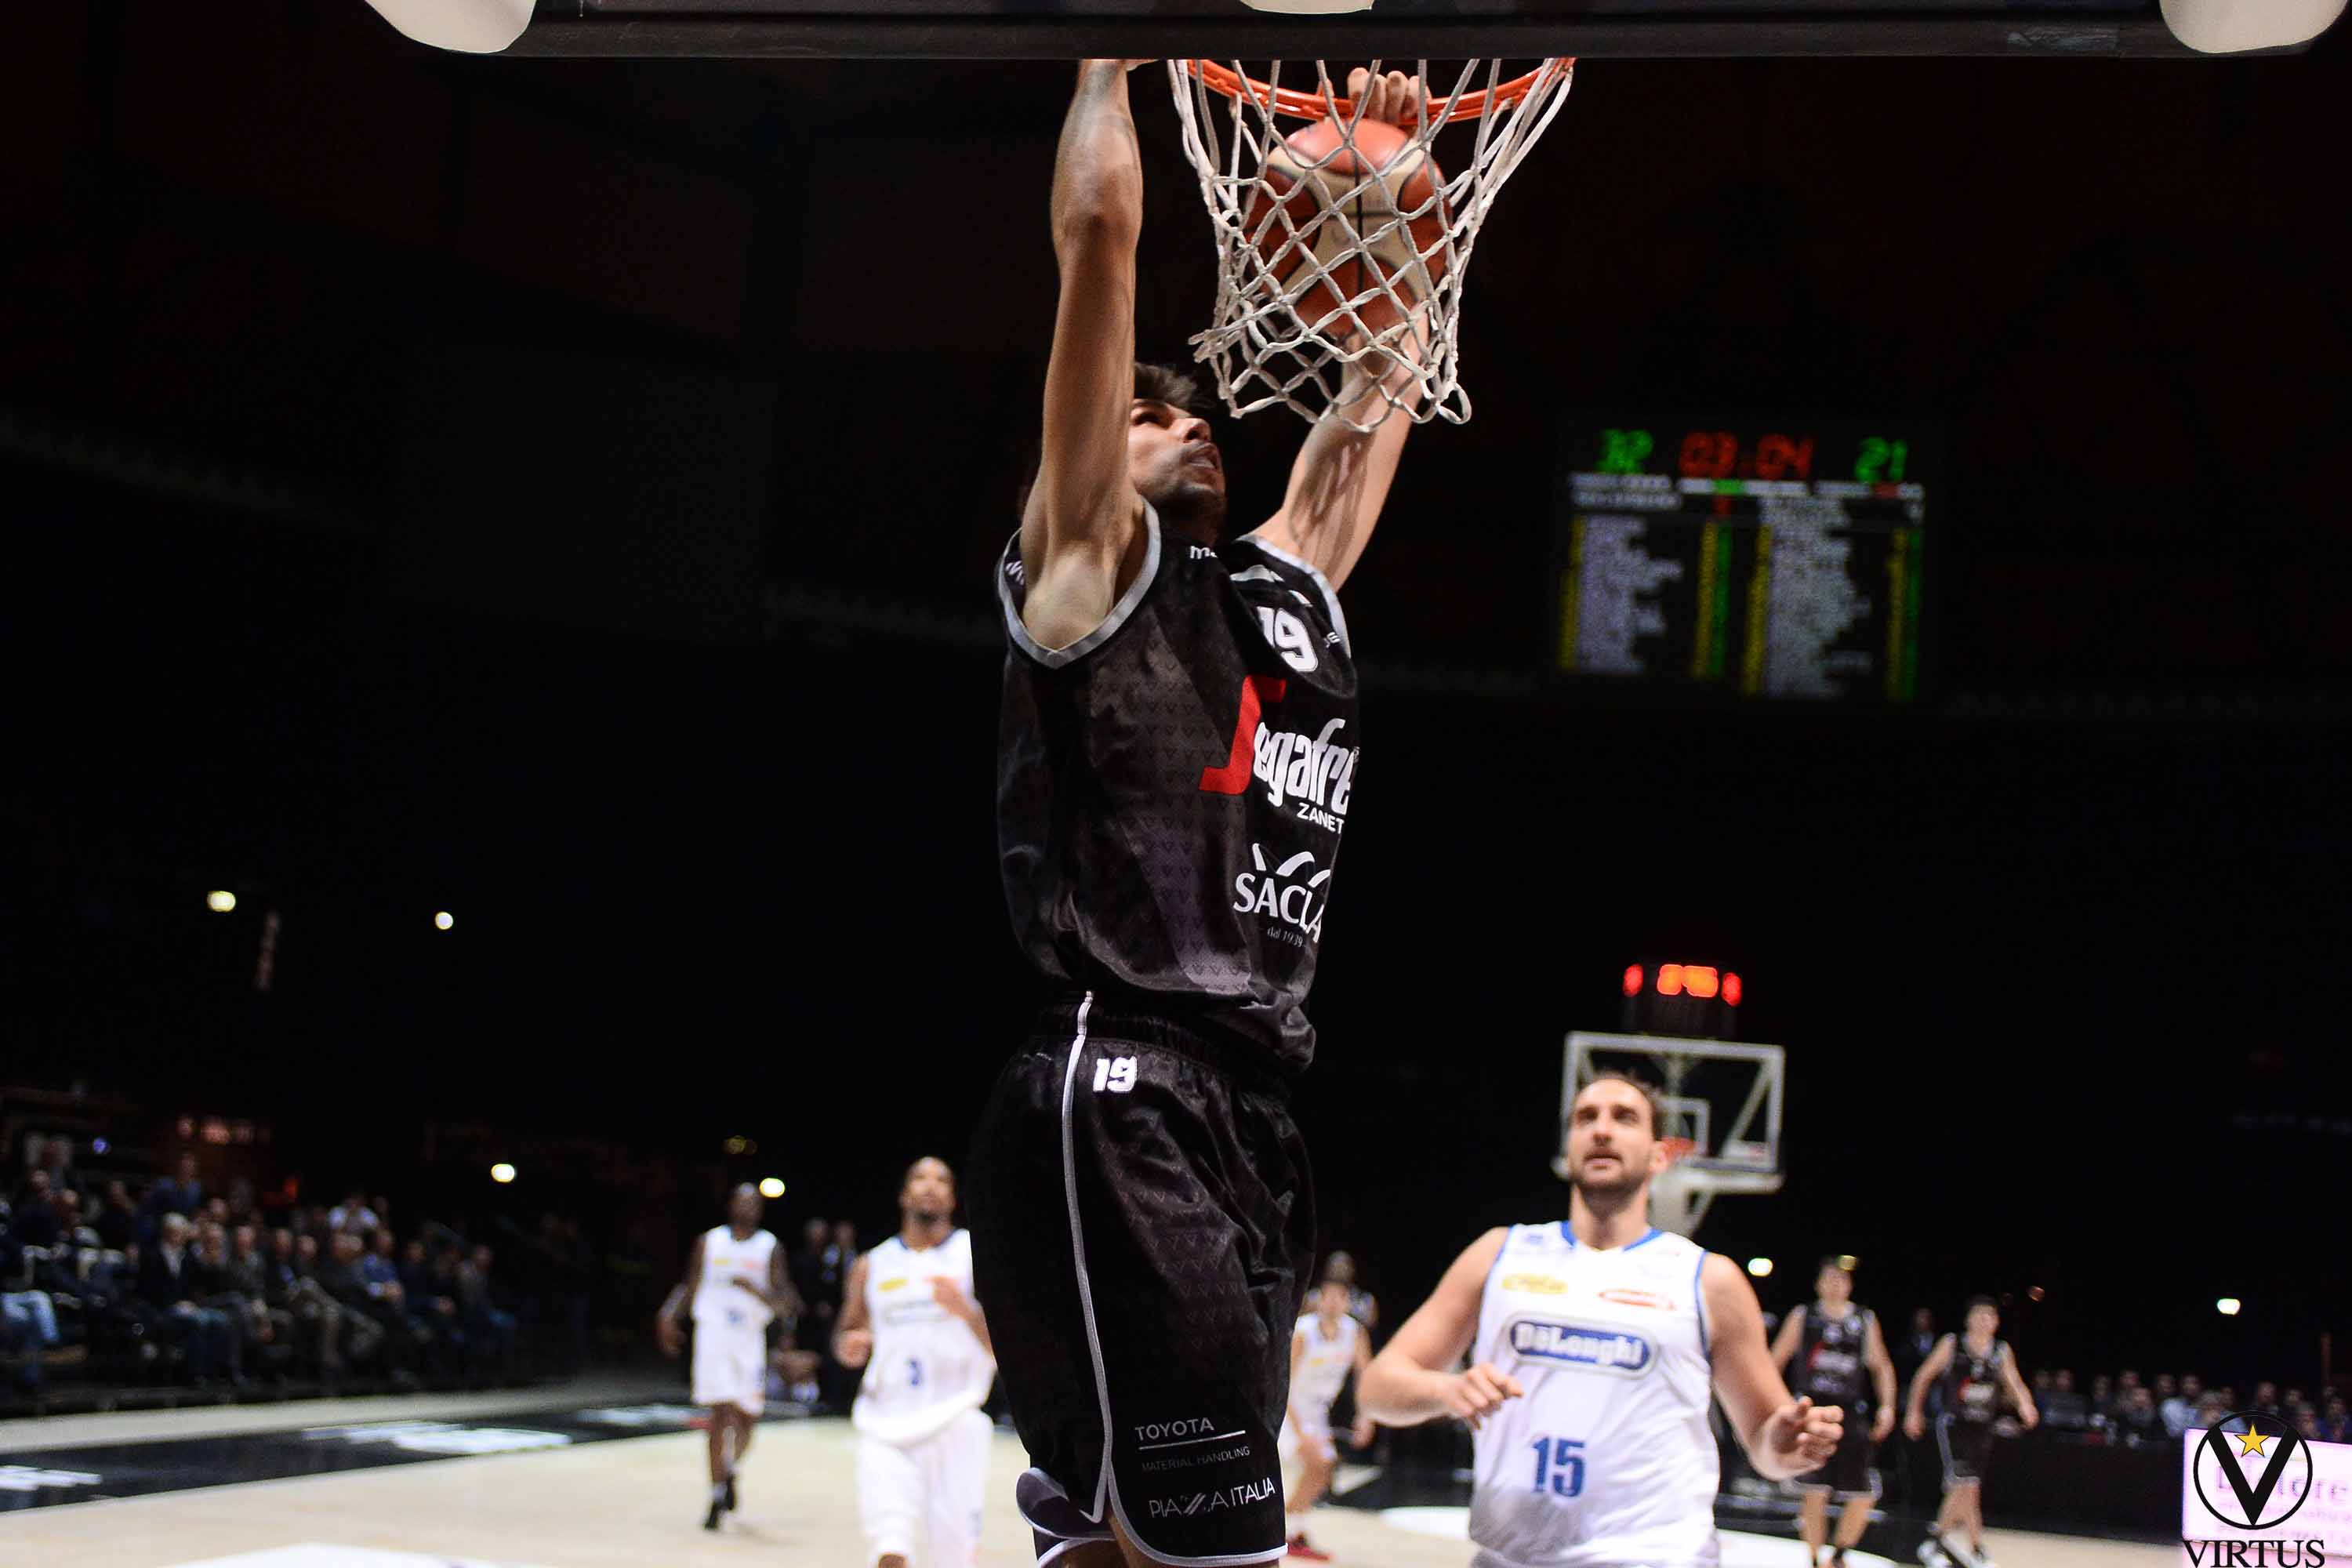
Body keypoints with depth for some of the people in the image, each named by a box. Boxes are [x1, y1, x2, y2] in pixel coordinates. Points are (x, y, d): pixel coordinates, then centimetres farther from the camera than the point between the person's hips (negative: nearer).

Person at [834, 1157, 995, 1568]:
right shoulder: (871, 1266, 12)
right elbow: (846, 1338, 23)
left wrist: (965, 1310, -18)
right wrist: (849, 1346, -1)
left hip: (954, 1422, -1)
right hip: (886, 1425, 1)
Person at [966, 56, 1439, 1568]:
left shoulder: (1295, 586, 24)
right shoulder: (1088, 568, 5)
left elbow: (1381, 380, 36)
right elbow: (1100, 230, 2)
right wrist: (1109, 68, 13)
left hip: (1256, 1112, 8)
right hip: (1119, 1102, -8)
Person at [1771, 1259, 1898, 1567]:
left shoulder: (1865, 1320, 10)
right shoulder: (1804, 1316, 3)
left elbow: (1881, 1366, 16)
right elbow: (1776, 1360, 7)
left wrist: (1887, 1406, 5)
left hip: (1850, 1413, 3)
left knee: (1861, 1497, -1)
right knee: (1816, 1493, -10)